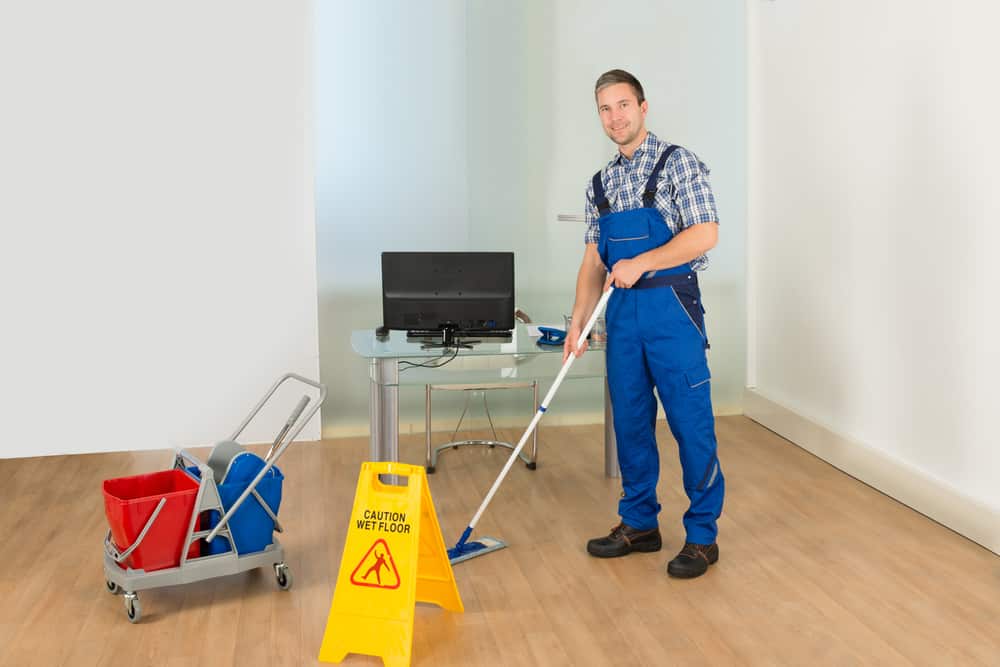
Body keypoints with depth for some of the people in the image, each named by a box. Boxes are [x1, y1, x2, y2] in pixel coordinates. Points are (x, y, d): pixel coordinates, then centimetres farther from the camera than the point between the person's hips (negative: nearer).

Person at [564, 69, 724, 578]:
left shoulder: (677, 163, -4)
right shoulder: (600, 184, 14)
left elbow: (704, 234, -13)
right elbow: (593, 261, 13)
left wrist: (641, 263, -19)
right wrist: (577, 322, 5)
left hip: (670, 307, -6)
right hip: (621, 312, 6)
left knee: (690, 423, -2)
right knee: (630, 421, 11)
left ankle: (702, 536, 8)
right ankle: (639, 524, 23)